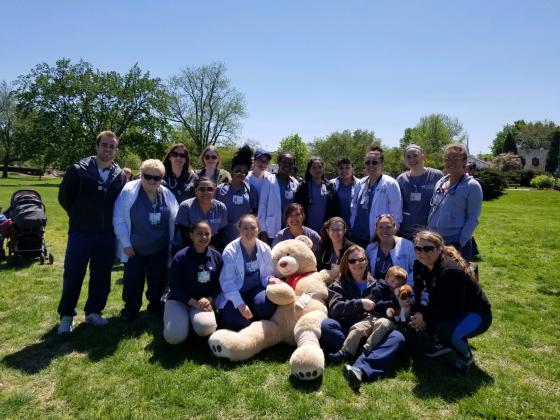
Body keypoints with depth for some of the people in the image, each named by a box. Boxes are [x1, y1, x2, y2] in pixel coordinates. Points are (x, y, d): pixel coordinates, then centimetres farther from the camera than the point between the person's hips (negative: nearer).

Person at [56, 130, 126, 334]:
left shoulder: (120, 175, 2)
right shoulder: (78, 170, -6)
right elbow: (64, 197, 2)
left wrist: (108, 220, 8)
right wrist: (80, 216, 7)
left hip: (107, 236, 3)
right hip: (80, 233, -2)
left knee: (101, 277, 10)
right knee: (72, 277, 5)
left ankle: (93, 312, 27)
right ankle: (66, 315, 21)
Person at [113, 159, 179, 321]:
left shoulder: (167, 194, -1)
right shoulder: (129, 191, -13)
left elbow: (174, 221, 7)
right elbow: (119, 219, -10)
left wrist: (173, 243, 5)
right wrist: (126, 243, -11)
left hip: (160, 249, 3)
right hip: (135, 249, -3)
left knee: (158, 280, 14)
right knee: (133, 281, 8)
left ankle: (155, 306, 35)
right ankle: (130, 309, 29)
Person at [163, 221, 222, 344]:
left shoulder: (216, 257, 0)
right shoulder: (180, 257, -10)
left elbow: (219, 284, 4)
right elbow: (175, 286, -8)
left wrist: (209, 299, -15)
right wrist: (194, 303, -18)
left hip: (204, 301, 2)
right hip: (179, 300, -1)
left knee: (205, 327, -29)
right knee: (174, 336, -23)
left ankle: (194, 317, 6)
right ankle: (184, 317, 10)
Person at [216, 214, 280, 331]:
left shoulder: (265, 249, -4)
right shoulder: (230, 251, -15)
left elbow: (266, 274, 4)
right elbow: (227, 281, -15)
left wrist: (270, 279, -22)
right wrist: (240, 304, -24)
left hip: (256, 289, 3)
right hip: (235, 293, -2)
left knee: (267, 304, -30)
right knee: (238, 322, -26)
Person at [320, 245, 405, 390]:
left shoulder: (376, 285, 23)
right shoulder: (339, 286, 16)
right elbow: (334, 308, -2)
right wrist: (359, 303, -14)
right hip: (346, 332, -1)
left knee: (397, 337, -28)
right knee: (326, 325, -29)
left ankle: (360, 369, -49)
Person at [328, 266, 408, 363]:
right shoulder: (379, 288, 8)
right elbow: (378, 304, -4)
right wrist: (392, 303, -13)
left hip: (389, 320, -2)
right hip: (374, 316, 2)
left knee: (382, 323, -37)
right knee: (356, 328, -19)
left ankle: (367, 350, -34)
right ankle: (345, 353, -14)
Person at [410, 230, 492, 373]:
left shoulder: (451, 270, -32)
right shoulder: (420, 265, -8)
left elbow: (453, 309, -30)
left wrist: (426, 317, -22)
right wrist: (417, 313, -15)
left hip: (475, 314, -8)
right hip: (446, 309, 8)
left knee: (446, 330, -35)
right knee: (416, 316, -6)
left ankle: (466, 357, 0)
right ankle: (444, 344, 17)